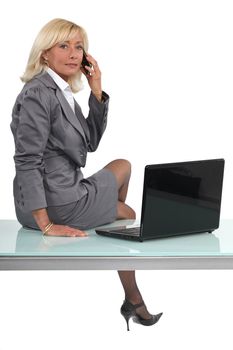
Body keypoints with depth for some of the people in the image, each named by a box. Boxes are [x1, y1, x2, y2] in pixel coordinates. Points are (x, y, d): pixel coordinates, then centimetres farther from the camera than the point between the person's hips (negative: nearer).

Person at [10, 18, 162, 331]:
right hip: (56, 204, -9)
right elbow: (26, 161, -25)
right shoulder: (39, 93, -19)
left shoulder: (62, 92, 10)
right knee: (128, 215, 14)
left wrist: (97, 92, 4)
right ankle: (133, 300, 37)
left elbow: (90, 143, 15)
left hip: (65, 192, 9)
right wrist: (46, 225, -27)